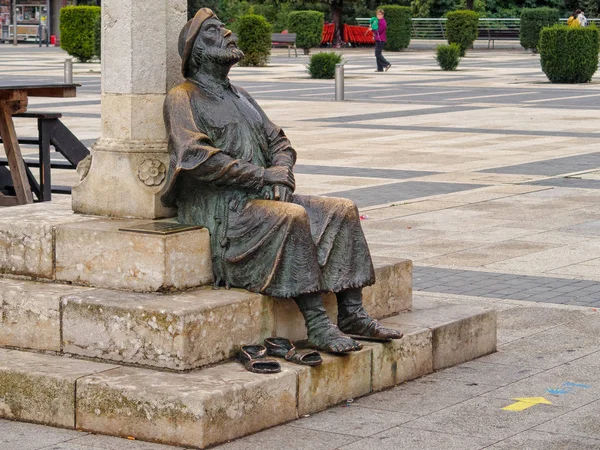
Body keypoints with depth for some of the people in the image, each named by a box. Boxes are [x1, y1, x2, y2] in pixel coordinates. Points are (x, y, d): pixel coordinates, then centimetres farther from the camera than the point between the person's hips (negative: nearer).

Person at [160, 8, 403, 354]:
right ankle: (317, 325, -33)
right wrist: (263, 175, -16)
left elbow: (278, 141, 22)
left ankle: (352, 313, -12)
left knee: (343, 210, -8)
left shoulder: (240, 97, 25)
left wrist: (282, 171, -4)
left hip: (260, 196, 8)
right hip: (215, 205, -8)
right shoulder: (183, 98, -2)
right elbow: (195, 157, -16)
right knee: (292, 217, -33)